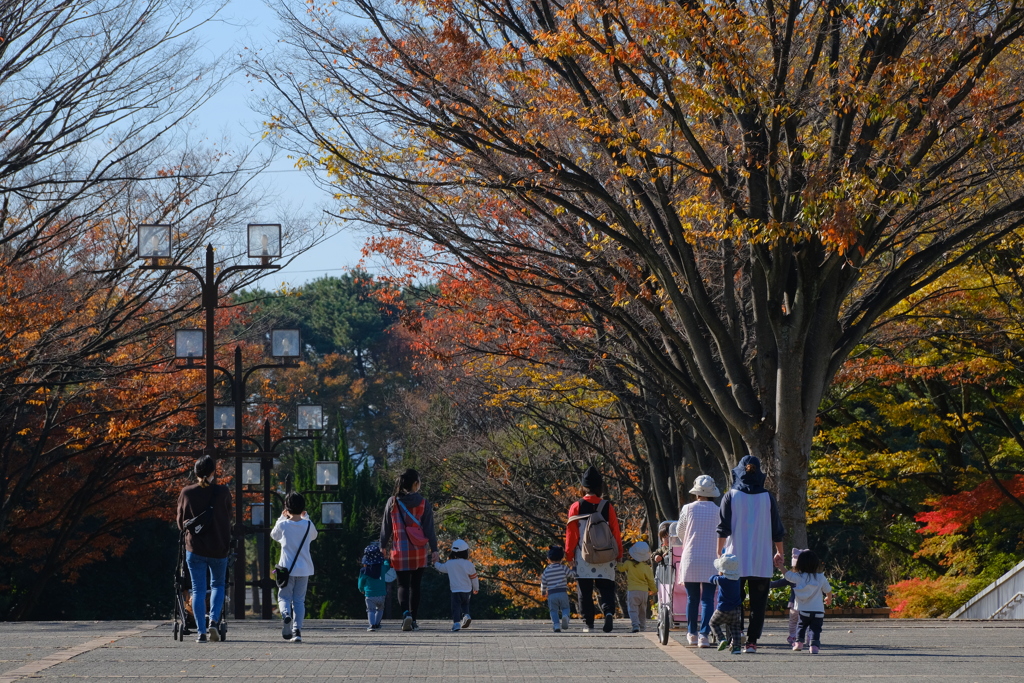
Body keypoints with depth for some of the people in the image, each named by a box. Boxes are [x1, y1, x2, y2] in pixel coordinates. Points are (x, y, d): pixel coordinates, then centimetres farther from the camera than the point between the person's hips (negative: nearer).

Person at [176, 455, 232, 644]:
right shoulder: (223, 492, -6)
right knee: (218, 584, 19)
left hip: (195, 547, 0)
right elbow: (228, 519, 6)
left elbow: (180, 523, 5)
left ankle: (201, 632, -1)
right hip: (219, 548, 0)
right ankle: (213, 621, 0)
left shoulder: (187, 493, -3)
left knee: (198, 589, 5)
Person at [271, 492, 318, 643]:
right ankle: (297, 630, -4)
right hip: (304, 569, 2)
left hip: (287, 568, -2)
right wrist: (305, 517, 22)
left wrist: (282, 517, 22)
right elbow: (314, 536, 21)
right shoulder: (308, 525, -2)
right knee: (299, 600, 8)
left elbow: (274, 535, 15)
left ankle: (286, 614, -24)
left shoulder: (283, 525, -7)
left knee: (284, 597, 9)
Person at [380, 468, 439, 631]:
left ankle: (406, 613, -24)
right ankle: (413, 620, 12)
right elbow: (429, 528, -4)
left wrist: (383, 546, 14)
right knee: (415, 585, 11)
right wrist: (434, 549, -1)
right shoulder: (423, 503, -3)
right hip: (418, 551, 0)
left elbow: (386, 527, 4)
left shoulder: (392, 502, -1)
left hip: (399, 550, 0)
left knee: (403, 584, 1)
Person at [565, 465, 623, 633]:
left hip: (583, 557, -1)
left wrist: (569, 556, 5)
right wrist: (618, 554, 12)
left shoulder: (576, 507, -3)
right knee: (606, 589, 4)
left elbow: (570, 532, -2)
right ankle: (609, 612, -20)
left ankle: (588, 623, 4)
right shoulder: (607, 507, 1)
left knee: (585, 592, 5)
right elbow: (616, 531, 3)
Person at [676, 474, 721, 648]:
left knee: (692, 599, 11)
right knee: (707, 599, -1)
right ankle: (704, 634, -11)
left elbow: (679, 531, 13)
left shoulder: (688, 509, 0)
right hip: (711, 561, -1)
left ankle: (692, 633, 20)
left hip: (690, 559, 1)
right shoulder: (718, 511, -2)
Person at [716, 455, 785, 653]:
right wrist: (779, 553, 18)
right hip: (761, 559, 1)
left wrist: (719, 553, 2)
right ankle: (752, 641, -3)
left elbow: (723, 529, -4)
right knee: (758, 603, 3)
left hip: (736, 558, -1)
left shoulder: (730, 497, -2)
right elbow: (777, 530, 6)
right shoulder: (767, 497, 2)